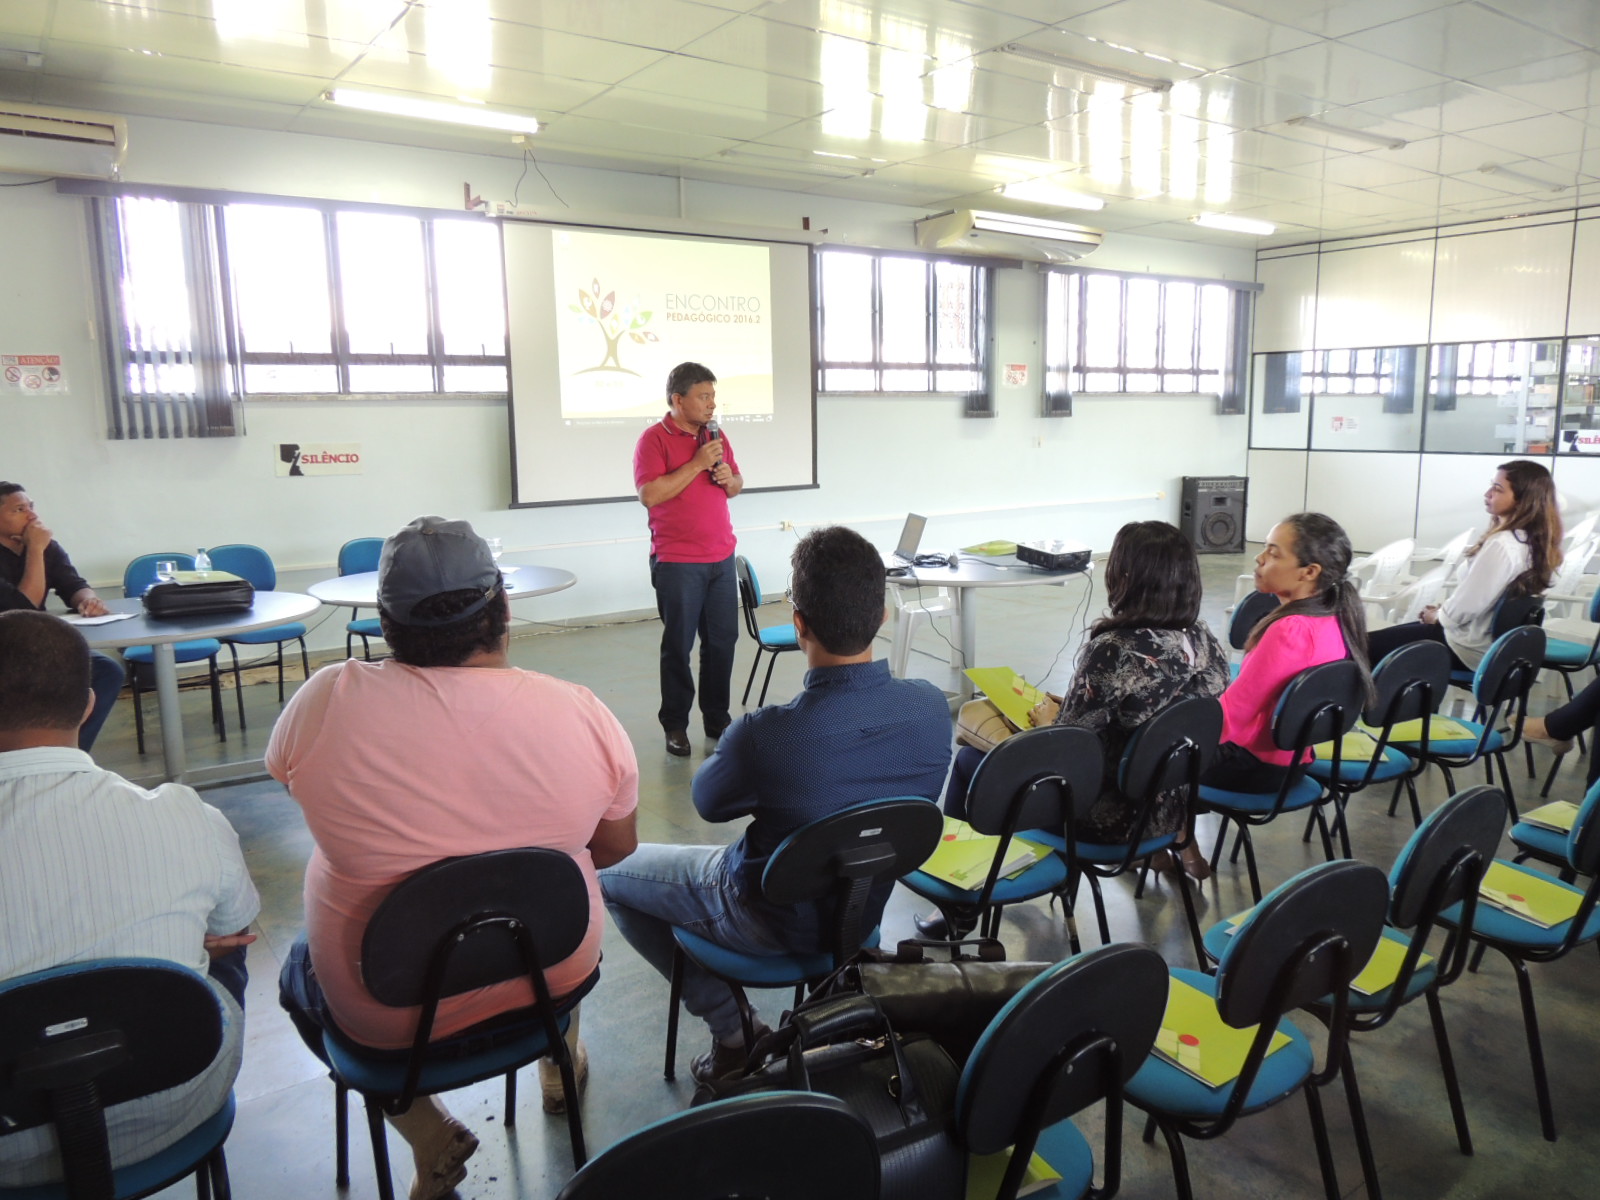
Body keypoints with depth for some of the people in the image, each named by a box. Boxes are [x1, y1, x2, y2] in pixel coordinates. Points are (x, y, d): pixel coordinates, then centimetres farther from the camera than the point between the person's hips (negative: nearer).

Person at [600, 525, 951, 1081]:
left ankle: (731, 1028, 14)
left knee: (607, 874, 15)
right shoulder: (931, 706, -21)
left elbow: (708, 801, -13)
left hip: (776, 924, -5)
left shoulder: (764, 735, -36)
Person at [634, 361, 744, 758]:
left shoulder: (716, 436, 13)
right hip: (677, 563, -6)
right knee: (678, 646, 1)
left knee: (722, 640, 8)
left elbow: (735, 486, 21)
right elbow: (650, 495, -18)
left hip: (721, 558, 6)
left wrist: (729, 478, -3)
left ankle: (717, 719, 21)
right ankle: (675, 726, 13)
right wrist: (697, 463, -18)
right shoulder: (654, 439, -6)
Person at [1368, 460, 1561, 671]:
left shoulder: (1501, 545, -26)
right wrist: (1444, 610, 10)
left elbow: (1468, 605, -23)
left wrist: (1438, 615, -4)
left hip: (1471, 648, -10)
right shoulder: (1533, 540, 4)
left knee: (1368, 645, -7)